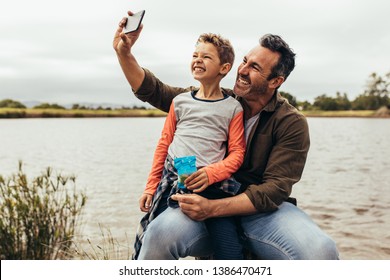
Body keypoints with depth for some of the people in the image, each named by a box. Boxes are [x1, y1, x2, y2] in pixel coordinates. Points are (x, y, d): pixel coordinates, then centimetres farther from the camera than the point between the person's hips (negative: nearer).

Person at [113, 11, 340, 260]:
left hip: (262, 210, -1)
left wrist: (212, 208, -26)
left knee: (321, 251, -33)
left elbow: (274, 189, -14)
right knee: (162, 232, -32)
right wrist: (124, 52, -5)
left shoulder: (292, 124, -6)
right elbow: (153, 91, 9)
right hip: (207, 202, 2)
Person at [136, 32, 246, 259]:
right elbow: (164, 144, 16)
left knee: (230, 251, -14)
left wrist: (212, 173, -17)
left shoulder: (233, 108, 5)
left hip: (211, 185, -2)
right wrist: (151, 187, 15)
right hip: (172, 181, 3)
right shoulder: (180, 101, 13)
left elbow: (237, 153, 2)